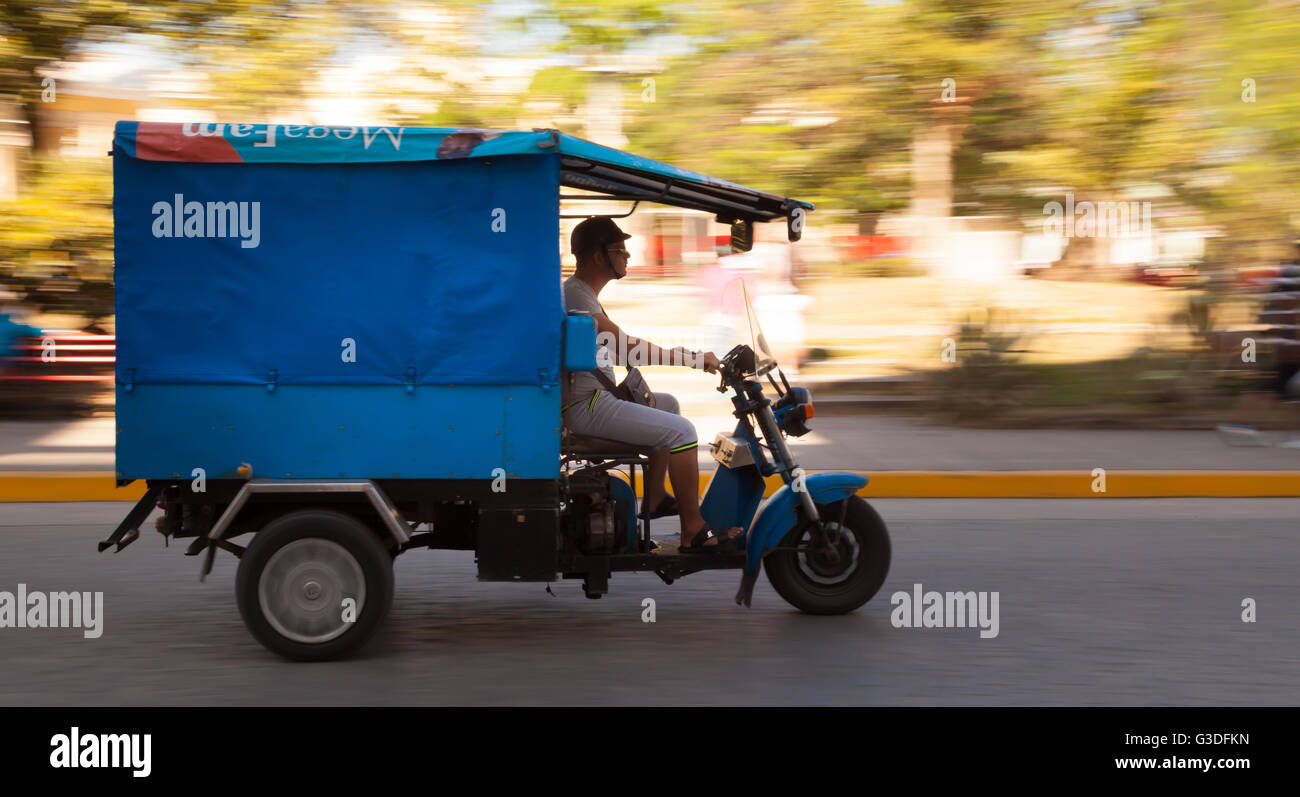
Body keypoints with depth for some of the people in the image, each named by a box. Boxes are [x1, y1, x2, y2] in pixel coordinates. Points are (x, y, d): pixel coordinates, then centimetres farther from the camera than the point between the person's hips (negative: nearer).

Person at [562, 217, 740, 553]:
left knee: (668, 405, 26)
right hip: (585, 406, -11)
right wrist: (695, 359, -26)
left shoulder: (582, 291, 15)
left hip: (595, 396, 11)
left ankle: (654, 499, 29)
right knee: (681, 430, -16)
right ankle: (694, 532, -14)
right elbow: (627, 347, -29)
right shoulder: (576, 295, -19)